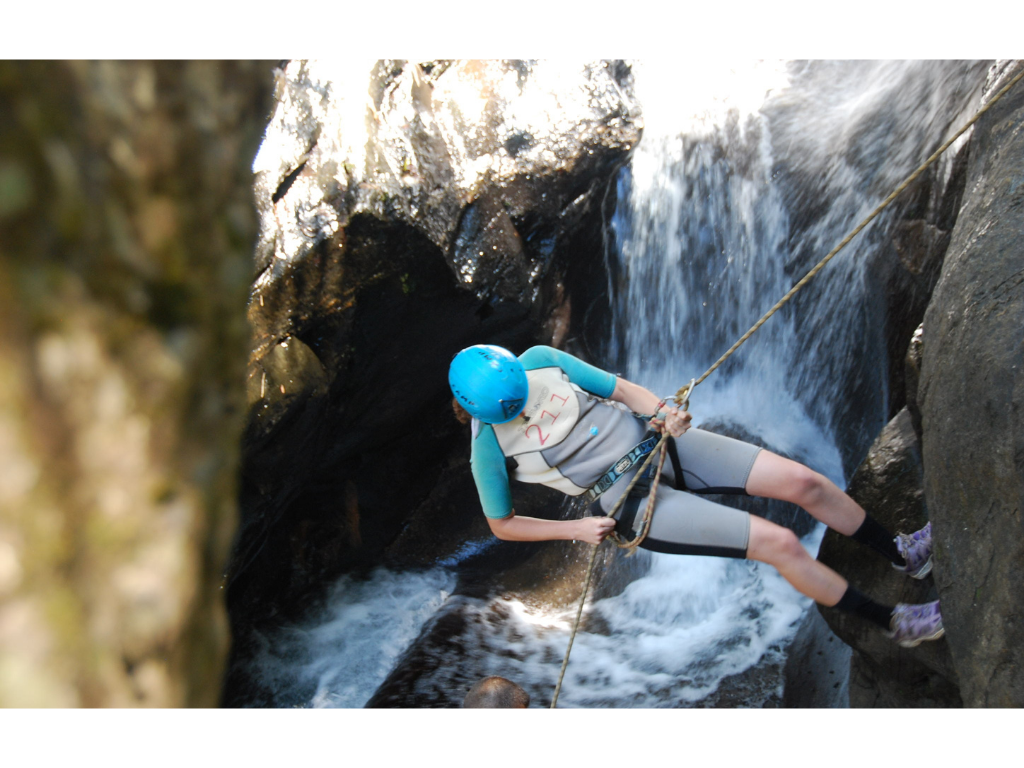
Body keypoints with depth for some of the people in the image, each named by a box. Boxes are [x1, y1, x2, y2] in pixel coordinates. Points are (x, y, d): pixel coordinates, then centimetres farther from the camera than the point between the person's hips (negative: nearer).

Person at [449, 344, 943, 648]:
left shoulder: (538, 360, -7)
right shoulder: (490, 448, -14)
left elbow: (618, 388, 2)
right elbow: (501, 525, -1)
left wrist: (662, 411, -17)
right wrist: (575, 528, -10)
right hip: (624, 499, -4)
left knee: (804, 482, -3)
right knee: (780, 544, -12)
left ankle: (902, 555, 25)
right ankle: (895, 624, 11)